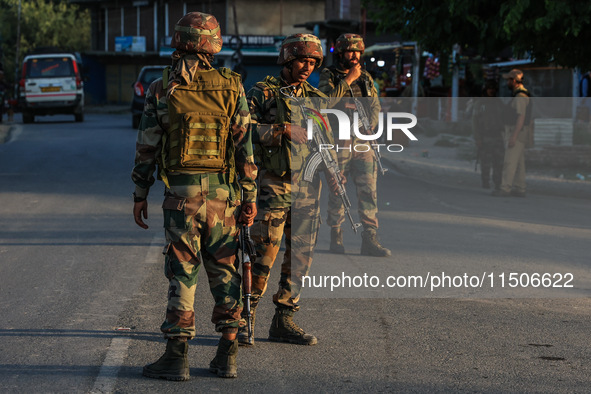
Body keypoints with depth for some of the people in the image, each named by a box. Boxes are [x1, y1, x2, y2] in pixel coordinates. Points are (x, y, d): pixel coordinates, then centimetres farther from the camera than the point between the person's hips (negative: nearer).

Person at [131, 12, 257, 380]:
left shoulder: (162, 89, -3)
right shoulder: (231, 87, 1)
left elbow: (147, 146, -1)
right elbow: (245, 146, 0)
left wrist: (140, 194, 7)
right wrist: (250, 196, 4)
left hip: (181, 192, -2)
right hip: (223, 192, 2)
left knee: (182, 273, 2)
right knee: (225, 271, 10)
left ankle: (177, 355, 3)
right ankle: (228, 355, 11)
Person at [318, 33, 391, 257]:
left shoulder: (366, 78, 16)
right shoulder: (329, 76, 3)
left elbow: (375, 106, 14)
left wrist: (368, 128, -2)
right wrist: (347, 80, -12)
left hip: (363, 141, 4)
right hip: (338, 142, -4)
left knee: (369, 189, -3)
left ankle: (370, 239, -3)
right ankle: (336, 238, 9)